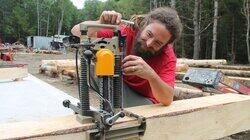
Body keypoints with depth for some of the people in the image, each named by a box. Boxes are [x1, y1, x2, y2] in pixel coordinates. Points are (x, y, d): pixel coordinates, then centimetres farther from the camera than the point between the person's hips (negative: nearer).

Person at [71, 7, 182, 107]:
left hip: (143, 100, -1)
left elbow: (168, 99, -32)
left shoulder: (168, 56, -23)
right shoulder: (126, 31, -23)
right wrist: (100, 23, -43)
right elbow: (76, 31, -22)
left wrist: (151, 75, -50)